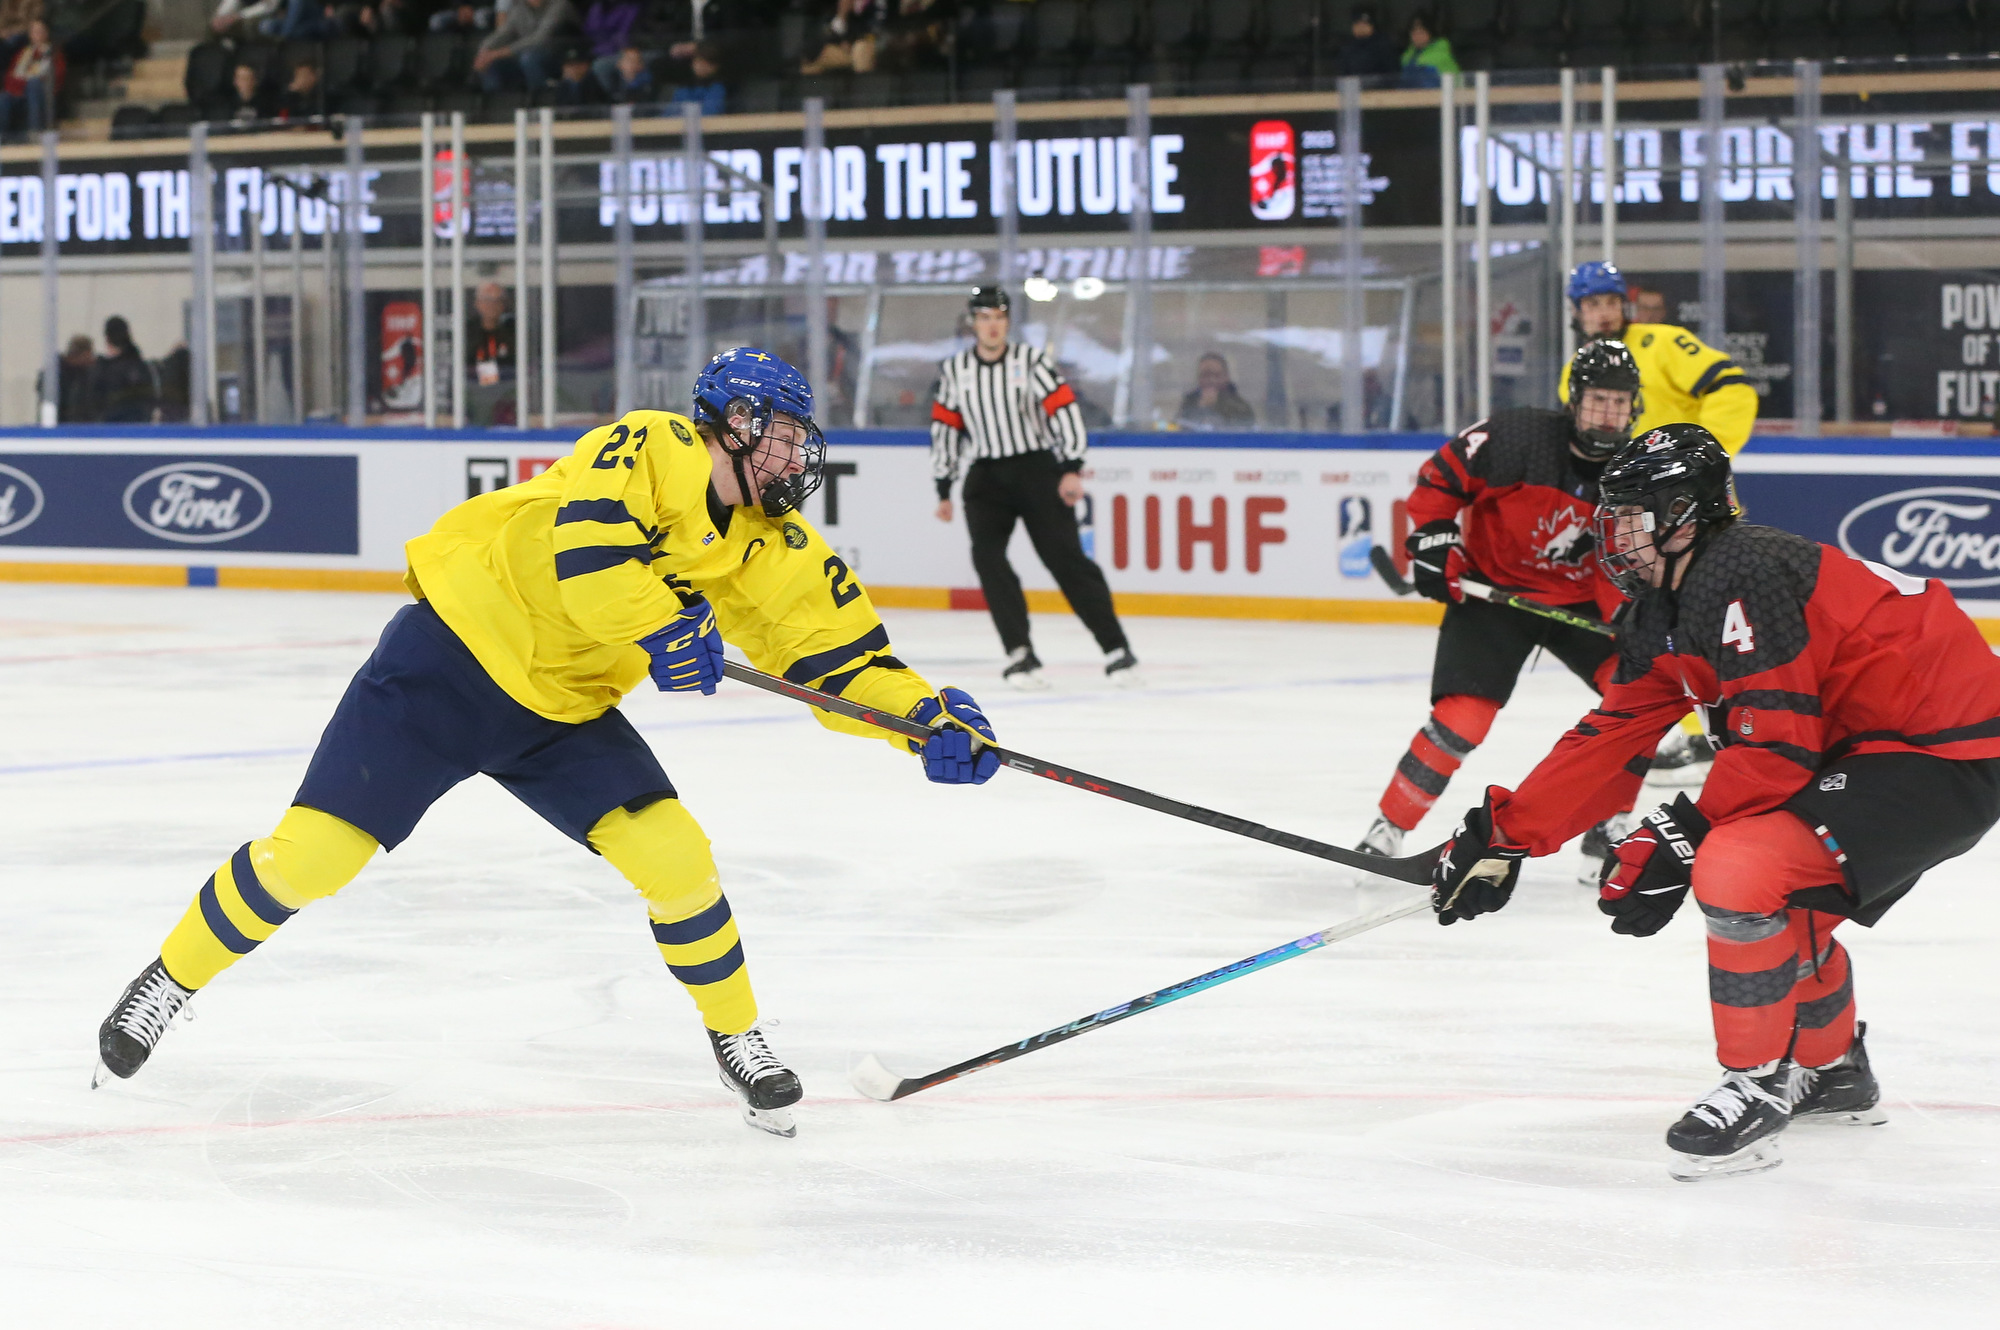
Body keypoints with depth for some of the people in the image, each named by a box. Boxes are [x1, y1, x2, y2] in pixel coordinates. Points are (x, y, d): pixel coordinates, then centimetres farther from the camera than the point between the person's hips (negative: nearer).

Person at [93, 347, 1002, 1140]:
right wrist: (657, 626, -42)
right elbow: (581, 540, -35)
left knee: (673, 858, -9)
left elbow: (838, 655, -1)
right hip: (454, 655, -6)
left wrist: (928, 716, -15)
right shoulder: (654, 451, -19)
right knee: (313, 852, -9)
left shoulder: (775, 551, 0)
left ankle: (737, 1039, 12)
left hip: (563, 711, 6)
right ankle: (169, 981, 11)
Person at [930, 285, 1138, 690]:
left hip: (1037, 470, -3)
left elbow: (1063, 410, -9)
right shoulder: (954, 371, 6)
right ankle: (1020, 653, -17)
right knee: (987, 556, -18)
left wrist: (1072, 469, -16)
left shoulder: (1032, 360, -4)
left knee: (1066, 557, -8)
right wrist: (943, 491, 9)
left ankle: (1116, 650, -3)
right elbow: (945, 428, 11)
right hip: (986, 478, 3)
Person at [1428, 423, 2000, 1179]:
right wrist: (1505, 833, 10)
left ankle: (1760, 1085, -9)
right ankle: (1830, 1072, 45)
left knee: (1738, 870, -24)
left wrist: (1681, 840, -17)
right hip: (1863, 745, 11)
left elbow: (1775, 750, -23)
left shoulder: (1742, 580, -20)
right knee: (1778, 903, 27)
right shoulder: (1664, 613, 11)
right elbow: (1613, 740, 14)